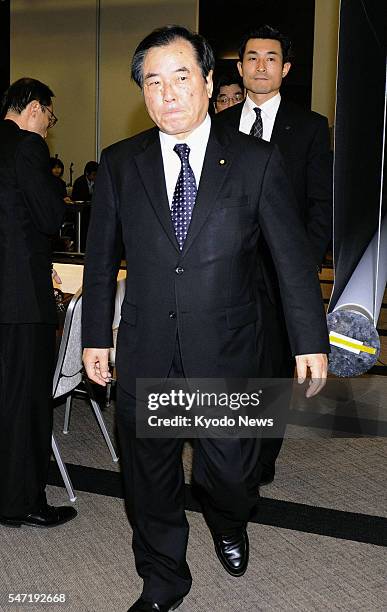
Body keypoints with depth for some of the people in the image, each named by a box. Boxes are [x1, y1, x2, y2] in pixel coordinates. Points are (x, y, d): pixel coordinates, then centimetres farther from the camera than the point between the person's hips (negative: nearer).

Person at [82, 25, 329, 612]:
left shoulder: (257, 161, -4)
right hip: (145, 354, 2)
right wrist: (96, 336, 8)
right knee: (150, 476, 14)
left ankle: (228, 525, 48)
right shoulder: (119, 163, 2)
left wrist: (312, 342, -3)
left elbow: (293, 257, -2)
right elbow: (101, 258, 8)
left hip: (227, 350, -1)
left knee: (231, 471, 9)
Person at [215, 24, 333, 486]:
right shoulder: (218, 126, 11)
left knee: (274, 370, 6)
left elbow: (321, 202, 0)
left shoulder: (310, 127, 3)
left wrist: (305, 265, -10)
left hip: (282, 270, -2)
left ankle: (262, 464, 22)